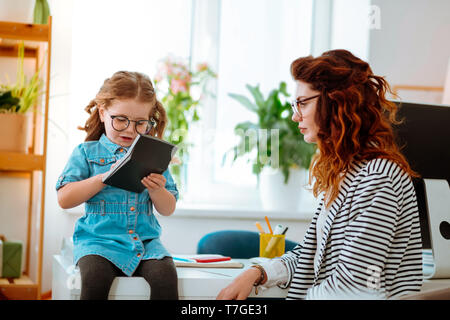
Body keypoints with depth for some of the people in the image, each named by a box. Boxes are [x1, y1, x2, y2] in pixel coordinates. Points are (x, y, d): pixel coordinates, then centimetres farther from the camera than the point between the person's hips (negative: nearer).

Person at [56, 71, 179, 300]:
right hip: (98, 239, -2)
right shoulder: (87, 152, 7)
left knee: (165, 274, -28)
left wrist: (157, 190, -10)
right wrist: (105, 177, -12)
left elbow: (168, 209, 13)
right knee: (95, 276, -33)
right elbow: (64, 199, -4)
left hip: (145, 240, 2)